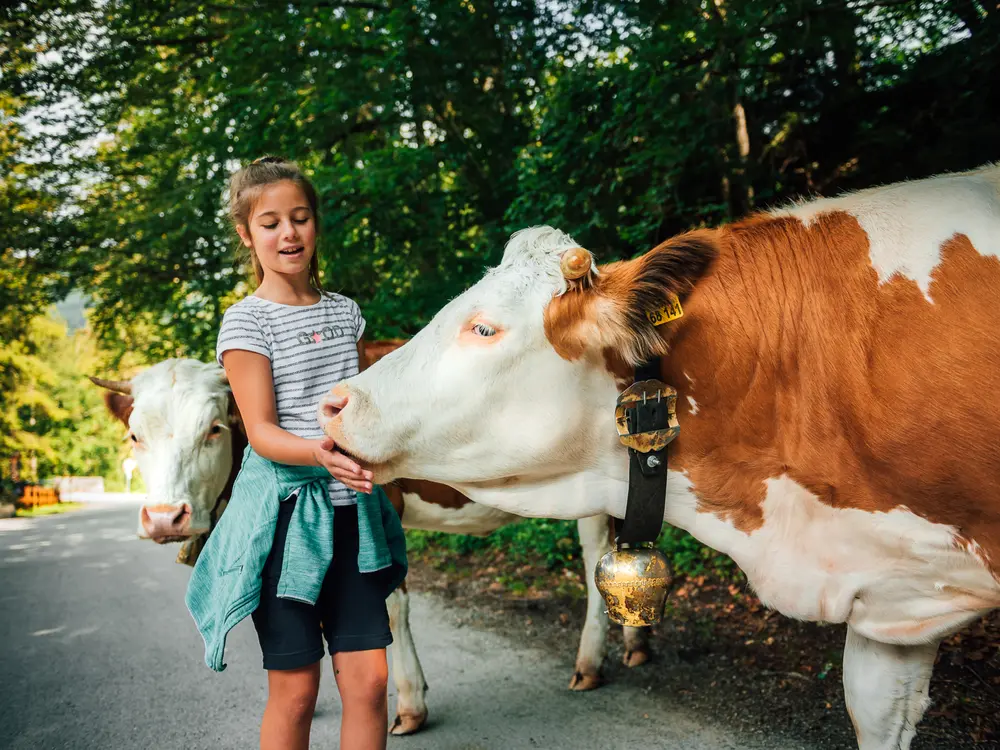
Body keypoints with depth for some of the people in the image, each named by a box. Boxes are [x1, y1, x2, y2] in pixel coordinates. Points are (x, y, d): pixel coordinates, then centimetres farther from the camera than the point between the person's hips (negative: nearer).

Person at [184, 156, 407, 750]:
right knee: (296, 688, 3)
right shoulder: (247, 321, -5)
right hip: (282, 508, -4)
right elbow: (261, 432, -12)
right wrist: (318, 453, -29)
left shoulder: (345, 311, 11)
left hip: (352, 509, 5)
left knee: (369, 680, 3)